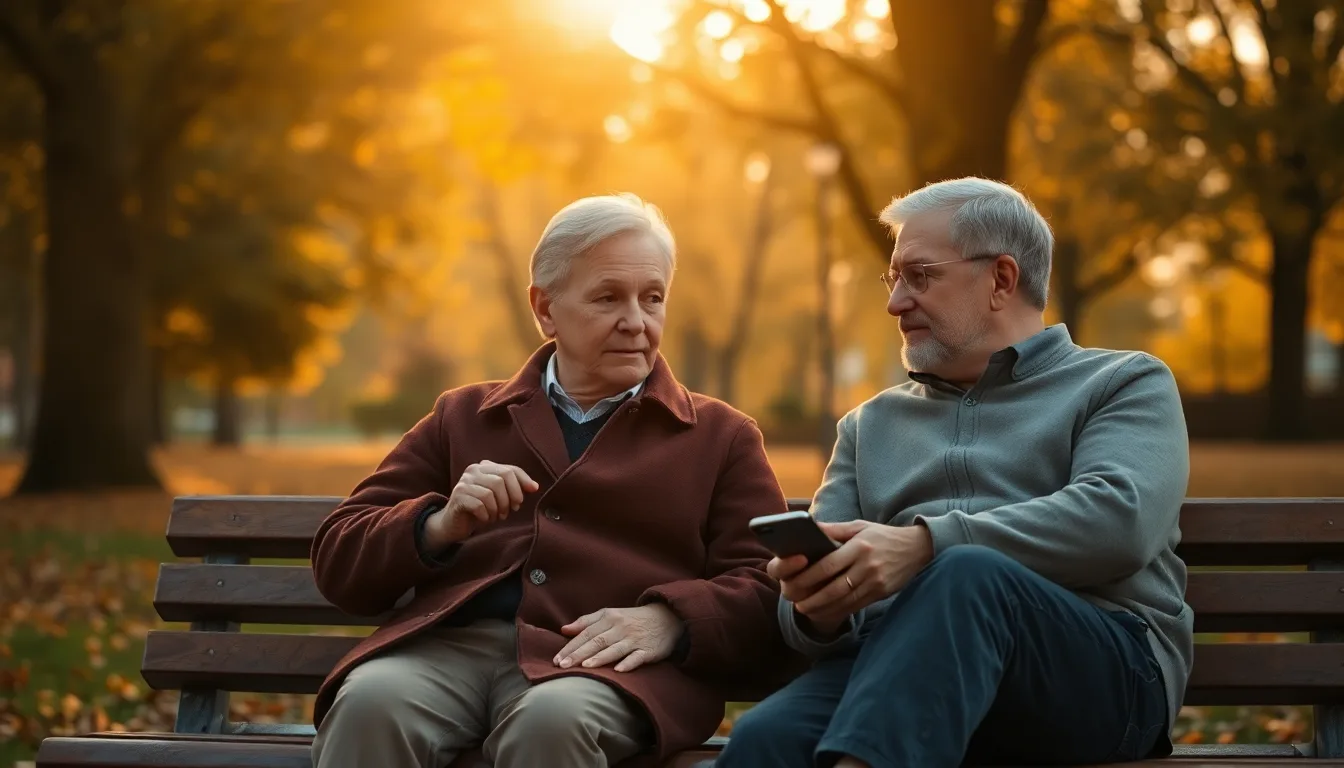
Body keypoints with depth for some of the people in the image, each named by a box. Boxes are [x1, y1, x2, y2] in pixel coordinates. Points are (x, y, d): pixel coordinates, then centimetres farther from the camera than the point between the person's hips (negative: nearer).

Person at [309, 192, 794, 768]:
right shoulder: (462, 418, 25)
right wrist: (440, 526, -2)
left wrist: (668, 621, -12)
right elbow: (338, 562, 19)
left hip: (603, 661, -1)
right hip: (448, 645, 1)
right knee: (369, 703, -33)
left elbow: (765, 593, 9)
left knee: (551, 719, -36)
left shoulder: (722, 437, 21)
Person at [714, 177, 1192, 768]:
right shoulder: (869, 425, 28)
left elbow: (1118, 519, -7)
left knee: (967, 574, -38)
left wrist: (924, 544, -17)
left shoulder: (1127, 385, 15)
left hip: (1099, 667, -2)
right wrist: (818, 608, -7)